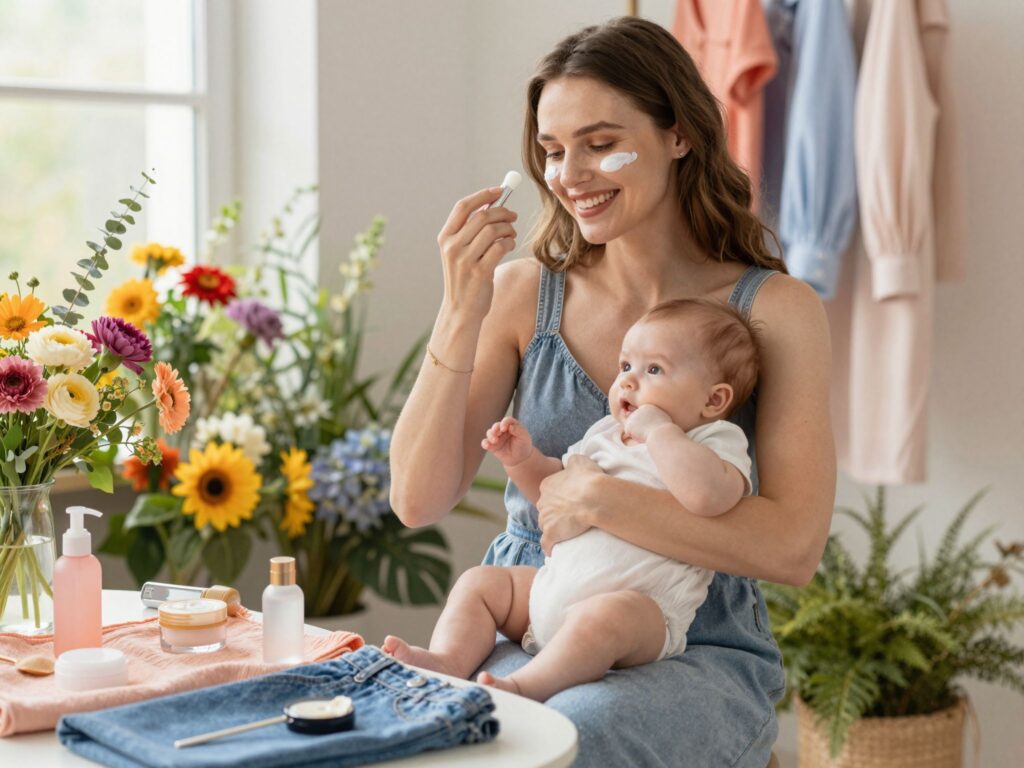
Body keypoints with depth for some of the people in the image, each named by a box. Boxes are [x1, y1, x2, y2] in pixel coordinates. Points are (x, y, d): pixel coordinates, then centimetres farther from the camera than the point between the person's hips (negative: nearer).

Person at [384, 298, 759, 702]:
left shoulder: (717, 442, -3)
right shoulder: (605, 433, 19)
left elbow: (707, 495, -29)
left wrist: (658, 429, -18)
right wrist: (524, 460, 11)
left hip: (642, 610, -8)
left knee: (605, 614, -39)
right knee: (478, 582, 5)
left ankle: (525, 686, -41)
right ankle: (449, 662, -15)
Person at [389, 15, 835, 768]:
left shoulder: (774, 309, -2)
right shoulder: (524, 294, 6)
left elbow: (794, 548, -12)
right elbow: (418, 501, -2)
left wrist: (601, 498, -20)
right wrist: (461, 316, -12)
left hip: (694, 657, -2)